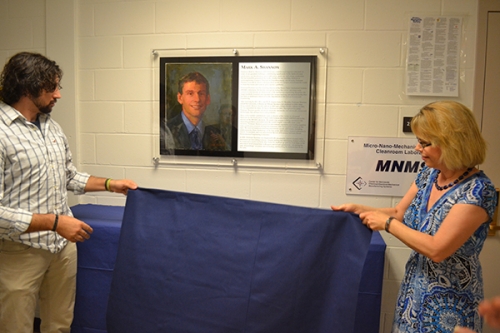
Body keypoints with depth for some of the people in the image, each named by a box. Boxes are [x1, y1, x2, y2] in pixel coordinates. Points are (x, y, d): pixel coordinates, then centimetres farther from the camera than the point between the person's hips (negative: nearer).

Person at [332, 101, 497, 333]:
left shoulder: (478, 190, -23)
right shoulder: (429, 173, -1)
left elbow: (437, 249, -27)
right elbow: (399, 213, 10)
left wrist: (387, 223, -20)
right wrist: (357, 209, -2)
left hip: (448, 303, -6)